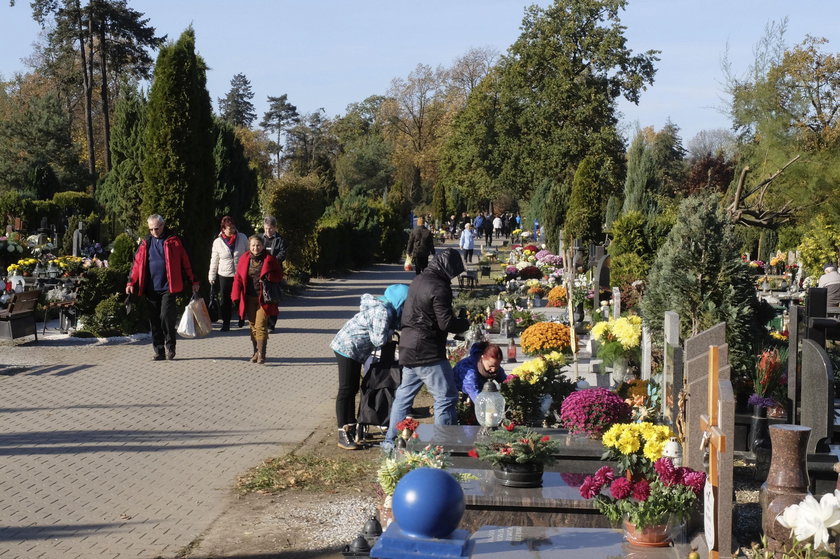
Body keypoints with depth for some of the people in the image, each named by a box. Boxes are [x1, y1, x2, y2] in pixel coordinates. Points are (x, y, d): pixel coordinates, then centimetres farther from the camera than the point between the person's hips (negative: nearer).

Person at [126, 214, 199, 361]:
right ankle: (159, 351, 14)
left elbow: (185, 262, 2)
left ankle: (170, 346, 6)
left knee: (166, 316, -13)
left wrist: (193, 281, 1)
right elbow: (137, 263, 10)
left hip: (168, 288, -4)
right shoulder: (146, 243, 12)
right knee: (154, 321, 6)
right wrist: (131, 282, 0)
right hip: (151, 289, 4)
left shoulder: (173, 241, 2)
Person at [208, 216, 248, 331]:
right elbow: (214, 261, 5)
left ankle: (241, 318, 31)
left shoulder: (242, 238, -2)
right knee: (225, 300, 3)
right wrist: (212, 276, 7)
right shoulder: (217, 242, -2)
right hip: (224, 275, 0)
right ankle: (226, 323, 11)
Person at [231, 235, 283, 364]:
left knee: (260, 325, -11)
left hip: (263, 298, -3)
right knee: (253, 325, 9)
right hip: (249, 298, 3)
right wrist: (236, 297, 0)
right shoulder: (244, 259, 5)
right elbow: (238, 278, 6)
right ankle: (256, 352, 19)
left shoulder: (269, 259, -2)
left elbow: (279, 275, 2)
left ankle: (261, 354, -8)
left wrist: (267, 277, -18)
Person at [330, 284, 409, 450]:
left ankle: (351, 427, 26)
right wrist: (391, 331, -7)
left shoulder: (384, 304, 8)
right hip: (348, 348, -10)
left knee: (352, 389, 17)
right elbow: (379, 339, -23)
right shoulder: (383, 311, -23)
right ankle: (343, 436, -4)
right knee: (346, 390, -7)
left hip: (353, 350, 10)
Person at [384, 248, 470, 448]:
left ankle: (391, 440, 24)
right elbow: (446, 323, -21)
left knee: (404, 394, 18)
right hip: (428, 352, -9)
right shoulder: (438, 288, -18)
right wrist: (465, 322, 0)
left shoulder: (418, 281, 10)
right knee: (446, 397, -1)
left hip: (409, 349, 9)